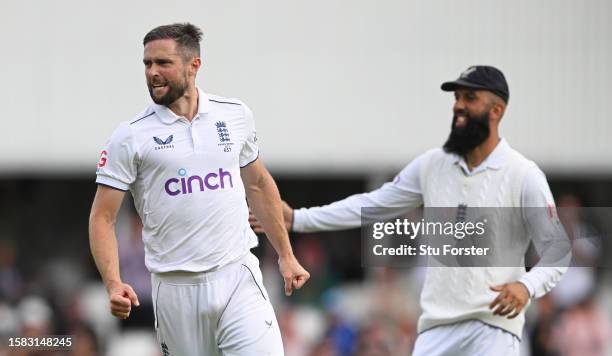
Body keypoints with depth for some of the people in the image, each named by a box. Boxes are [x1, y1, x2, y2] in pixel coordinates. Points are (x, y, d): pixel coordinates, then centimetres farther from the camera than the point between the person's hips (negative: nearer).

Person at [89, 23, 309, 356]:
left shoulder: (236, 115, 7)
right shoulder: (130, 136, -3)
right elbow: (102, 217, -3)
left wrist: (285, 256, 20)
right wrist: (113, 284, -18)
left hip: (238, 277, 1)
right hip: (175, 288, -1)